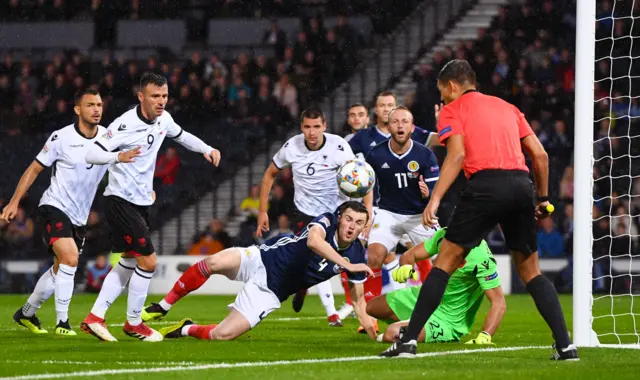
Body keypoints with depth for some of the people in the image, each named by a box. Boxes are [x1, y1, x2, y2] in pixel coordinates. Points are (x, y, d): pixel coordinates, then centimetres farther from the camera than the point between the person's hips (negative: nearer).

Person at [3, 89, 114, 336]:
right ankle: (62, 322, -21)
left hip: (79, 218, 6)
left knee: (60, 270, 14)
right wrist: (14, 202, -6)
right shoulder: (62, 138, -11)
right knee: (70, 258, -25)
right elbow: (35, 169, -3)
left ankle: (26, 313, 34)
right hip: (54, 207, -6)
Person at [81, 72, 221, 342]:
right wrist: (118, 157, -42)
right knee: (148, 261, -10)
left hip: (140, 202, 9)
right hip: (121, 200, -9)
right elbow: (92, 154, -24)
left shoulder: (163, 119, 3)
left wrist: (207, 149, 10)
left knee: (128, 264, 14)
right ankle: (133, 324, 5)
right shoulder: (126, 125, -21)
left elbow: (180, 136, 25)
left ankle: (94, 318, 19)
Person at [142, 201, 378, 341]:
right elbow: (313, 241, -38)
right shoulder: (327, 221, -15)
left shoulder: (356, 255, -5)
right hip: (261, 261, -2)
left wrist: (373, 335, -9)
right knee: (213, 263, -31)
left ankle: (187, 330, 19)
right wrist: (346, 264, -44)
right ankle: (163, 307, -8)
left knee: (221, 335, -16)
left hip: (270, 292, 2)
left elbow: (358, 300, 3)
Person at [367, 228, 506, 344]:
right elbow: (410, 255, -4)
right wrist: (405, 267, -29)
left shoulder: (482, 258, -32)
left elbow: (499, 302, -31)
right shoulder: (444, 234, -10)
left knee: (391, 334, -28)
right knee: (370, 307, 17)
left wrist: (484, 336, -44)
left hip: (447, 319, -8)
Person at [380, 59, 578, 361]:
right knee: (530, 270, 14)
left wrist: (435, 198, -11)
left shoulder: (452, 110, 11)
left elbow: (457, 154, -6)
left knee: (445, 261, 3)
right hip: (521, 184, 5)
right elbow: (540, 154, 20)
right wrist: (543, 197, 28)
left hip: (485, 184, -5)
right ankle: (565, 345, 4)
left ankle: (408, 340, -2)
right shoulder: (508, 108, 26)